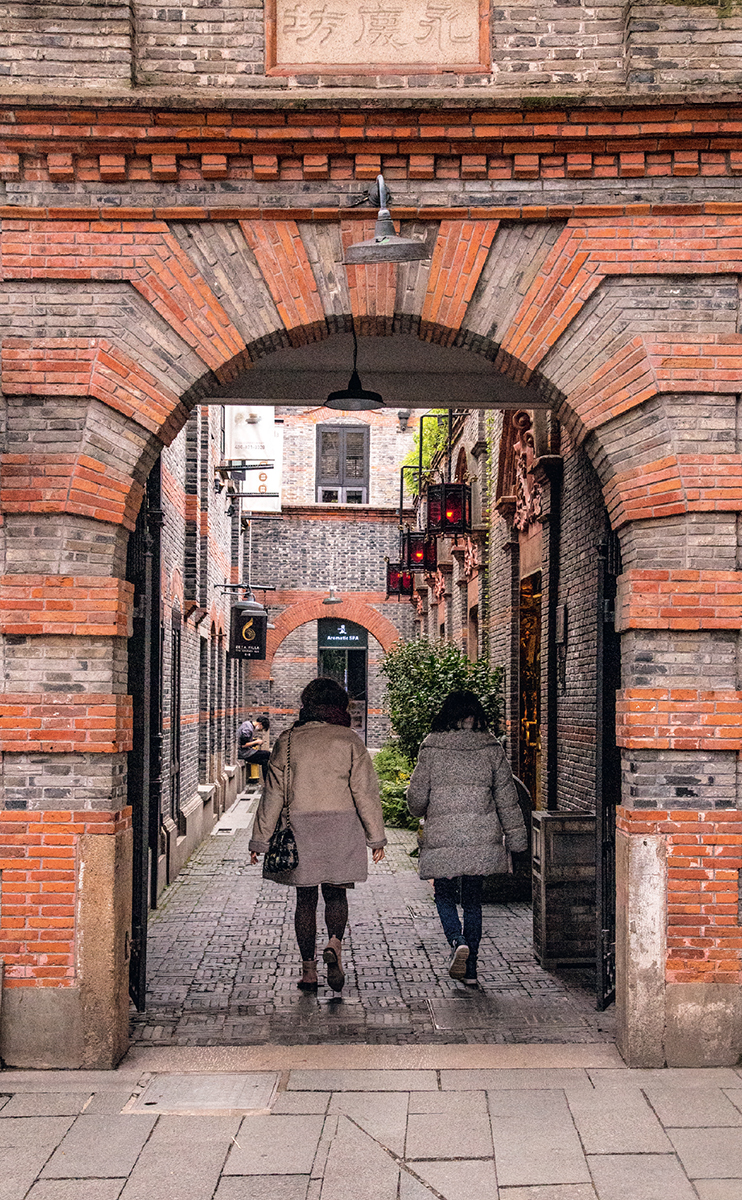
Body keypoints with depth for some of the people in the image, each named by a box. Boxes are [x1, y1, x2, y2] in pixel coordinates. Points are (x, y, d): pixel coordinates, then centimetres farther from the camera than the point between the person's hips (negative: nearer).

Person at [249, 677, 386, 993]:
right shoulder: (349, 740, -2)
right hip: (342, 829, 0)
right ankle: (334, 944, -16)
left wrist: (260, 840, 8)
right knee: (336, 893, 12)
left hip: (300, 829, 1)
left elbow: (273, 794, 2)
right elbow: (365, 792, -3)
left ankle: (308, 970, 10)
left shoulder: (288, 741, 1)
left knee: (306, 899, 9)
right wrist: (376, 837, 5)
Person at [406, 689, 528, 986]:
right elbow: (506, 797, 3)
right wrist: (515, 837, 11)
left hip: (441, 839, -2)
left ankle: (458, 942, -12)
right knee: (473, 899, 14)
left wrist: (423, 813, 22)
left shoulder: (431, 749, -5)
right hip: (482, 839, 2)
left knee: (444, 895, 14)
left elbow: (416, 797, -1)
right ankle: (470, 968, 15)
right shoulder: (491, 748, 0)